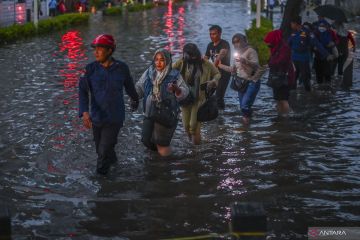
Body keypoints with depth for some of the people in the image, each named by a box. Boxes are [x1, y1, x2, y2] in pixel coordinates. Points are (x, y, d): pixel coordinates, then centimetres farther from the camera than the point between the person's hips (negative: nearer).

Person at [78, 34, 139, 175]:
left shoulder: (121, 68, -9)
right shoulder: (91, 69, -9)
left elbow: (129, 85, 10)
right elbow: (83, 92, -13)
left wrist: (134, 99, 29)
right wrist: (85, 112, -29)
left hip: (115, 118, -2)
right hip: (97, 117, 2)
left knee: (104, 151, -7)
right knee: (101, 149, 17)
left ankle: (100, 175, 15)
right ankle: (113, 160, 49)